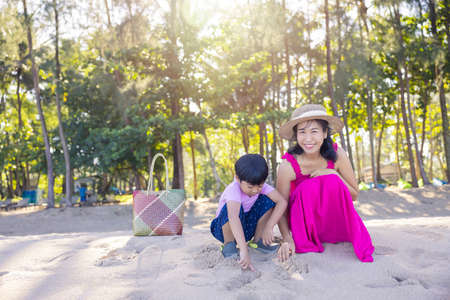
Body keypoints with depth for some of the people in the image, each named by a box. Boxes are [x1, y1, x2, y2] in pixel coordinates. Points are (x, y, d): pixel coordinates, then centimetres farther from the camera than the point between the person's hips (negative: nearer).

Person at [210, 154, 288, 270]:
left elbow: (282, 202, -23)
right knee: (234, 208, -37)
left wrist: (269, 227, -34)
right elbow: (233, 218, -48)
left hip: (247, 228, 5)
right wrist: (244, 250, -58)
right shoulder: (233, 189, -32)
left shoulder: (261, 186, -16)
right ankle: (228, 244, -13)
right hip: (225, 229, -5)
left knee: (268, 200, -15)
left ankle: (258, 240, -2)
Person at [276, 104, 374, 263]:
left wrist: (333, 174, -23)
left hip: (334, 221, 2)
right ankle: (305, 241, -15)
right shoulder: (288, 166, -22)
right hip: (302, 222, -2)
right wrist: (287, 239, -33)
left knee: (332, 181, -28)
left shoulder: (337, 155, -15)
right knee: (309, 187, -33)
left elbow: (354, 196, -6)